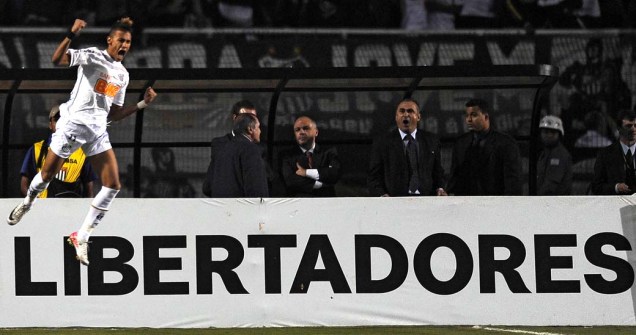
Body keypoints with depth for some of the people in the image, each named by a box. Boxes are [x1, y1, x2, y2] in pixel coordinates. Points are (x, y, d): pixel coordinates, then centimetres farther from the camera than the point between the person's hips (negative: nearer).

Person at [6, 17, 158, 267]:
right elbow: (57, 60, -22)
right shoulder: (92, 56, -7)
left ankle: (81, 238, 1)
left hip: (97, 131, 5)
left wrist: (142, 104, 6)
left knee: (113, 185, -7)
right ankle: (26, 204, 42)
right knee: (46, 176, 8)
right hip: (73, 123, -5)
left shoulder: (123, 75, 12)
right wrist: (72, 35, -36)